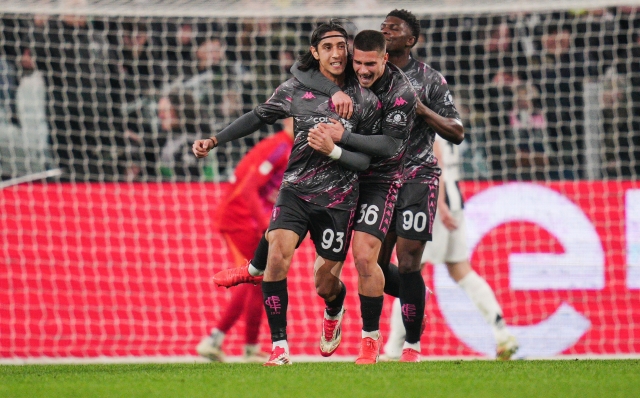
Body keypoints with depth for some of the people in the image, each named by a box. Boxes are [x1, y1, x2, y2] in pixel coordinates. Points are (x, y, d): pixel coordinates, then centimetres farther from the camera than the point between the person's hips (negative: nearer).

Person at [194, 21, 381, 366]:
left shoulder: (365, 101, -5)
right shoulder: (295, 90, 0)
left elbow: (367, 160, -5)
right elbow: (258, 117, 12)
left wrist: (333, 150, -22)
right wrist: (214, 140, 7)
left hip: (338, 200, -1)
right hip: (295, 191, 1)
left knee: (325, 287, 5)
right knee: (277, 256, -24)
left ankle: (335, 309, 46)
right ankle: (279, 347, -17)